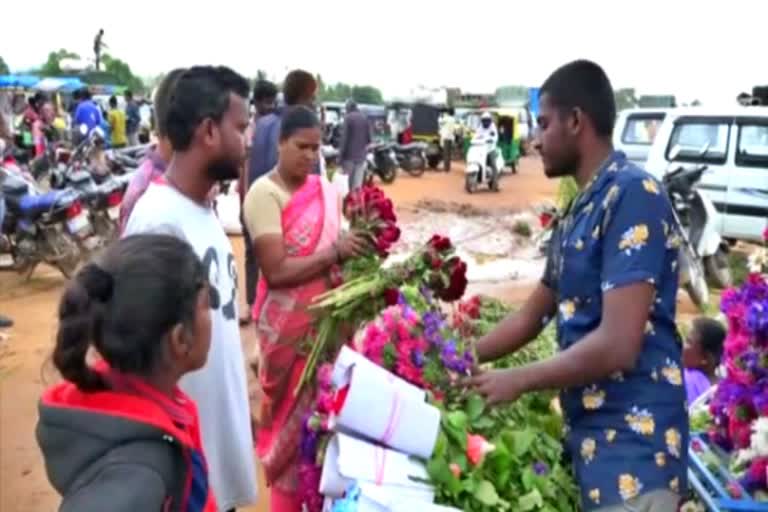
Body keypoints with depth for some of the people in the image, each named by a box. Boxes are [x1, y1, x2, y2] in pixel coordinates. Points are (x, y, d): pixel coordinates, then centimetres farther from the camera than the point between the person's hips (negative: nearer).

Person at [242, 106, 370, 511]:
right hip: (287, 325, -5)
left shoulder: (326, 191, 5)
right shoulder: (264, 193, -13)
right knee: (294, 413, 8)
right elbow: (276, 271, -20)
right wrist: (334, 253, -23)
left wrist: (356, 251, -9)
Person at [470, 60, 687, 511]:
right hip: (589, 435, 8)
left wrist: (517, 381, -11)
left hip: (632, 445, -8)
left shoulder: (633, 194, -15)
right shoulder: (579, 212, 13)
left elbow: (617, 346, -22)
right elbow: (531, 318, 21)